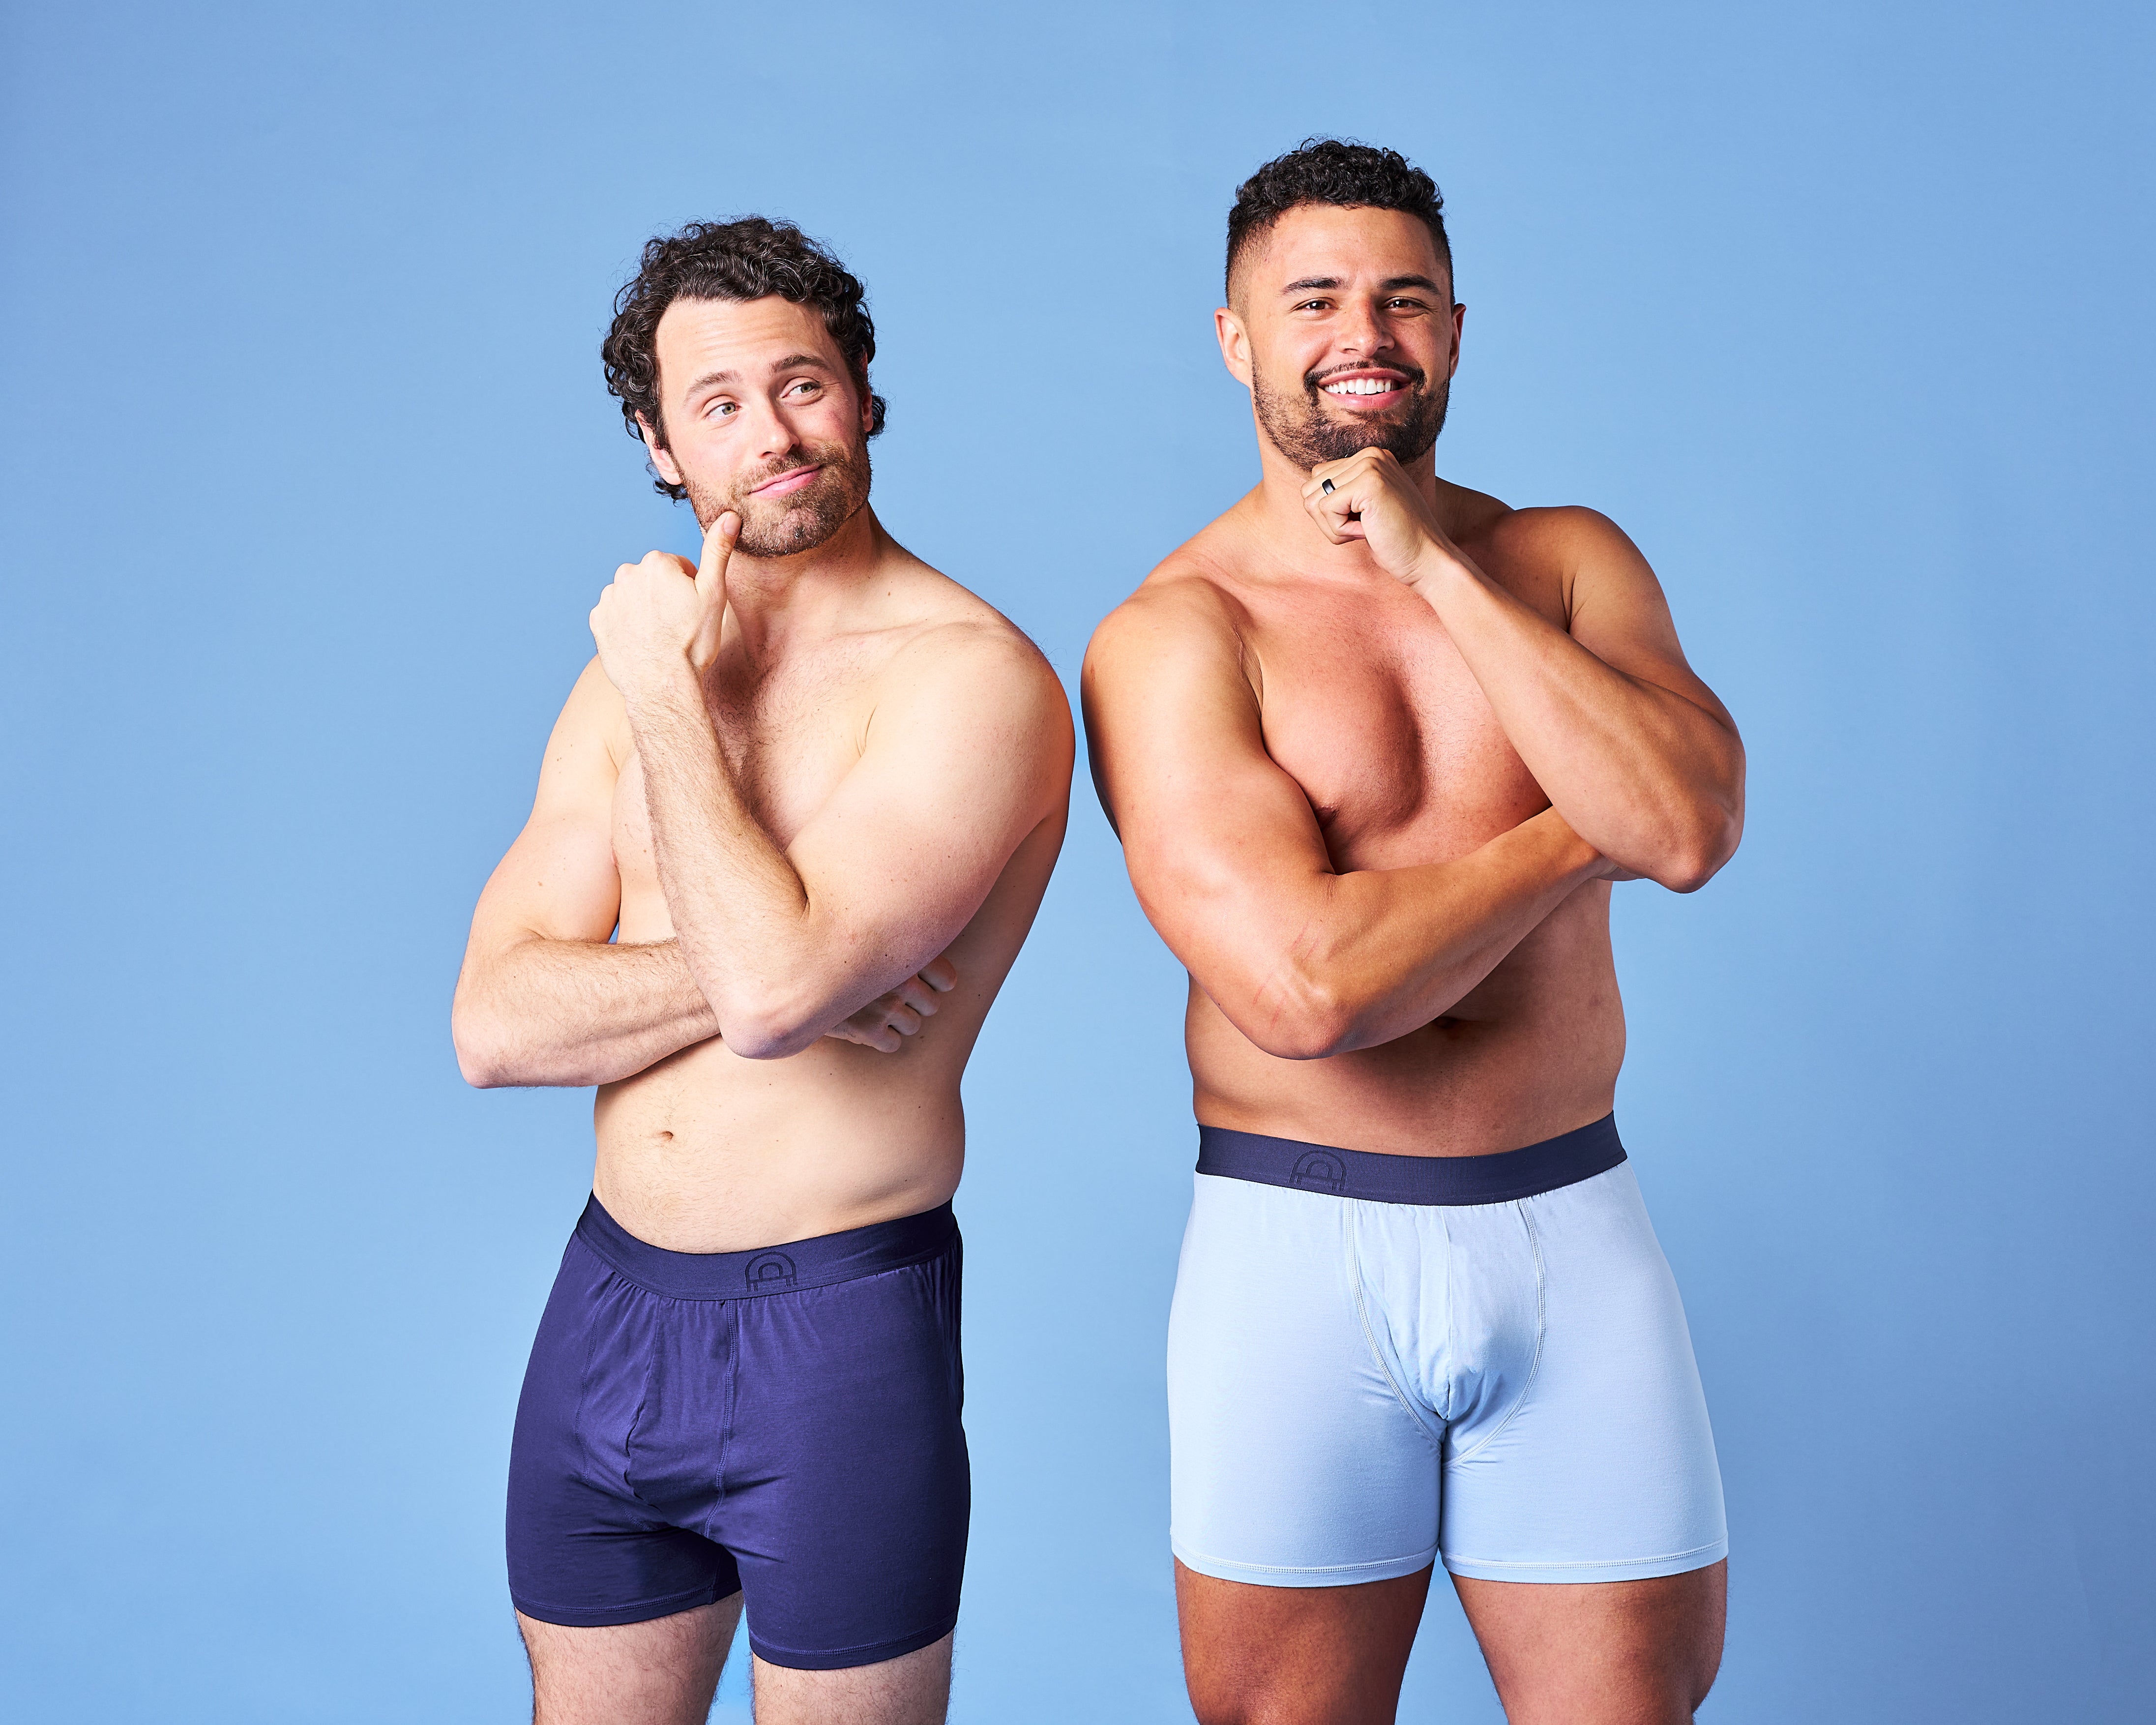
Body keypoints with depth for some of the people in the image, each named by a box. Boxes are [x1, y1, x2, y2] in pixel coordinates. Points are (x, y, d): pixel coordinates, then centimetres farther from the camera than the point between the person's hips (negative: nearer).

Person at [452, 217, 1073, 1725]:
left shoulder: (973, 677, -13)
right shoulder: (644, 662, 7)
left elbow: (774, 987, -27)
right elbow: (496, 1026, -1)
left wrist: (674, 700, -15)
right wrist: (752, 963, -15)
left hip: (841, 1332, -6)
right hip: (608, 1304, 6)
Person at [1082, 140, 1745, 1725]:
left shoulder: (1570, 563, 6)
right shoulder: (1170, 637, -7)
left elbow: (1693, 828, -12)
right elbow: (1302, 988, -19)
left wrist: (1437, 567, -13)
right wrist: (1582, 831, -7)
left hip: (1574, 1235, 3)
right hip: (1299, 1249, -3)